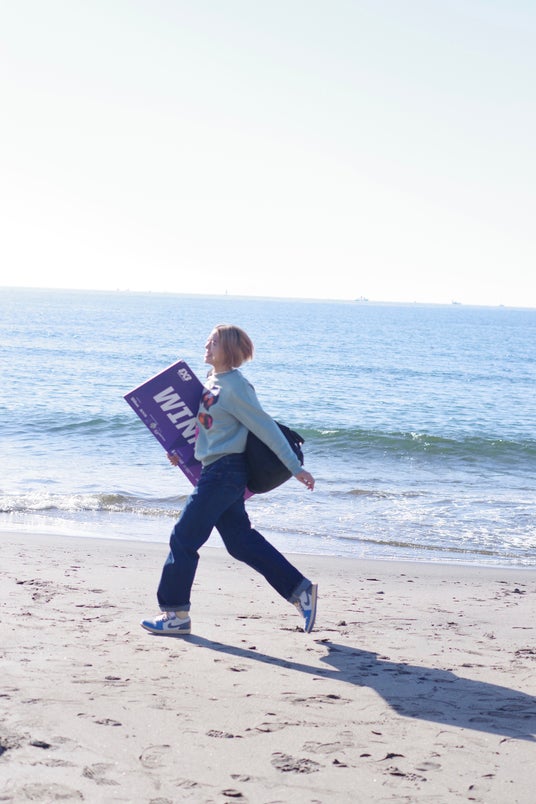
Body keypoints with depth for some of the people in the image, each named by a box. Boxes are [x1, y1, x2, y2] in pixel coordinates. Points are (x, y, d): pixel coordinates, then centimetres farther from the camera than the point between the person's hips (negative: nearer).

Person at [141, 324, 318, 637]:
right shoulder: (213, 380, 12)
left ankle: (176, 614, 6)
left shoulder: (234, 386, -15)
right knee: (241, 540, 12)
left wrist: (296, 468, -13)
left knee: (184, 538, -4)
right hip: (217, 471, 10)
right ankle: (300, 589, 15)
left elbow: (266, 427, -14)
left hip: (224, 472, -10)